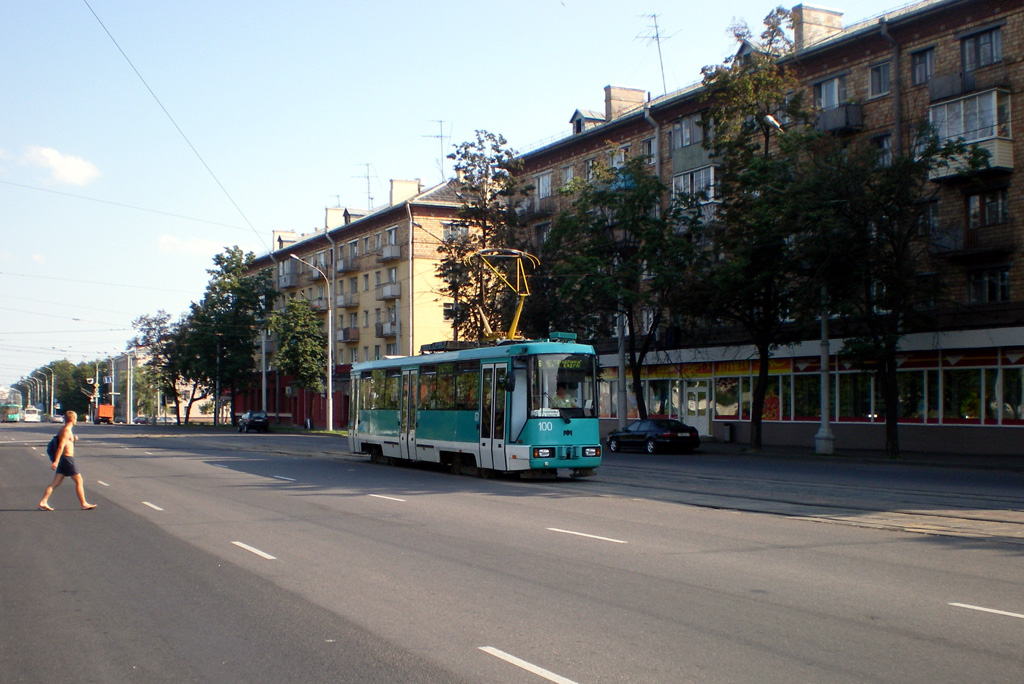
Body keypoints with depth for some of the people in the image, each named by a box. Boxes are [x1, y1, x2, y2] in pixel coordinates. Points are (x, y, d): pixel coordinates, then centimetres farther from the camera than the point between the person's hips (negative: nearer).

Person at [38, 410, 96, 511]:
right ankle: (84, 504, 5)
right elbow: (61, 446, -22)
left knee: (56, 483, 7)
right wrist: (56, 461, -27)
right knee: (79, 481, -1)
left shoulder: (64, 429, 15)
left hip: (64, 459, 9)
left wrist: (72, 439, 12)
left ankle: (43, 502, 2)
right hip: (67, 459, -9)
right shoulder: (67, 430, -14)